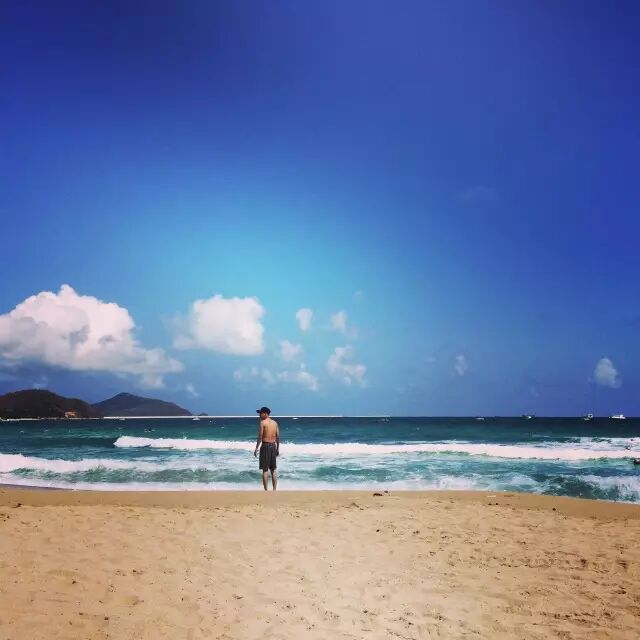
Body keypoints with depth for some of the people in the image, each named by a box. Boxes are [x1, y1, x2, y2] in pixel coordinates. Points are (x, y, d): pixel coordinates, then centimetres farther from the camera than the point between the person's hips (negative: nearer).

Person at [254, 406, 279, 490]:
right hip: (273, 446, 6)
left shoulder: (262, 422, -9)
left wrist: (256, 448, -8)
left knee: (265, 470, -1)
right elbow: (278, 437, 11)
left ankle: (266, 491, -1)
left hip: (265, 445, -6)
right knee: (273, 470, 13)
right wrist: (277, 448, 18)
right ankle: (274, 490, 15)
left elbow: (260, 437, -13)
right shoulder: (275, 423, 9)